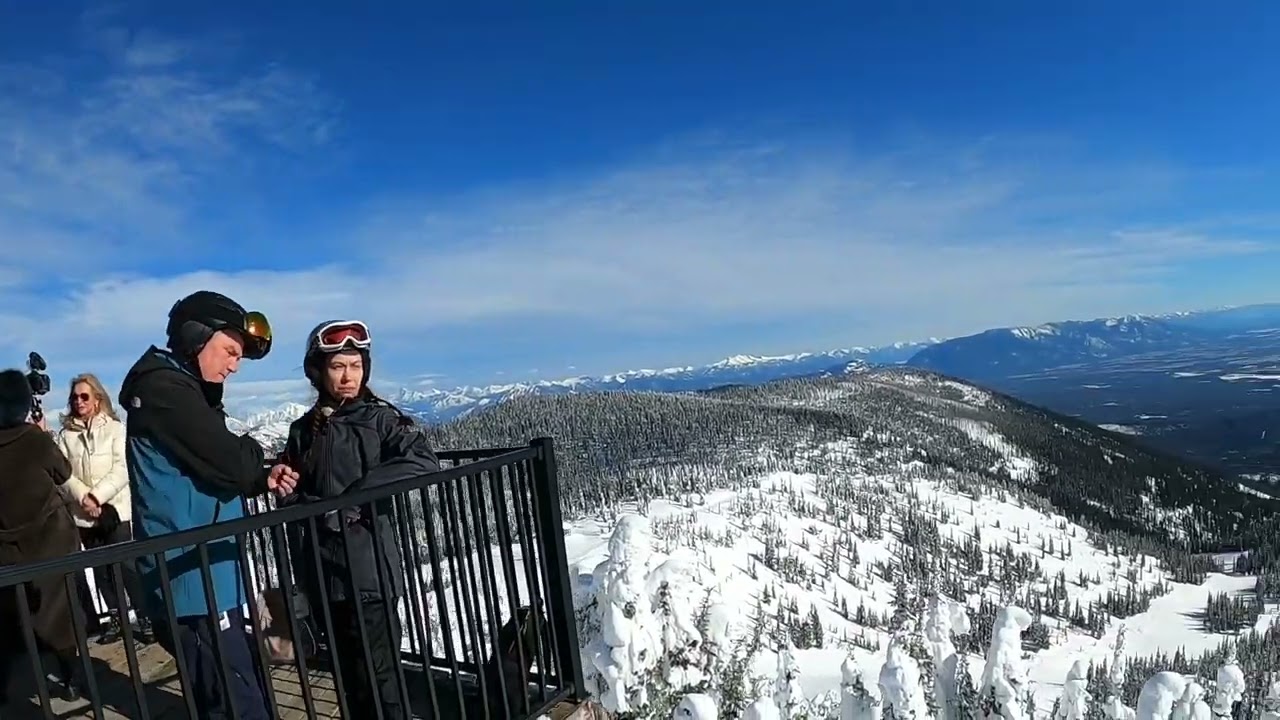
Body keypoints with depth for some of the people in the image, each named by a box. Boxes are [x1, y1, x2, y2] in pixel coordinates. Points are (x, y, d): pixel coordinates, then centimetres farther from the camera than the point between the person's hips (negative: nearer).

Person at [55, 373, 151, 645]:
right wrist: (83, 497, -15)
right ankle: (117, 618, 21)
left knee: (126, 565, -6)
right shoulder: (66, 434, 8)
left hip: (114, 508, -3)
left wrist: (97, 496, -17)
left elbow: (122, 468, -8)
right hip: (82, 514, 4)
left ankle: (145, 616, 2)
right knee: (100, 568, 10)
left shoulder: (115, 428, -1)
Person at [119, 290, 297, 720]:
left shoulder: (180, 389, 17)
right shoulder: (164, 387, -14)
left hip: (203, 578, 10)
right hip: (191, 582, -10)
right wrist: (256, 455, 0)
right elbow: (230, 463, -22)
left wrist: (263, 481, 1)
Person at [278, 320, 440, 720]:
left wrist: (358, 491, -22)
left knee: (378, 670, -1)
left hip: (370, 567, -4)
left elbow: (424, 462, -19)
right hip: (324, 567, 4)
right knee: (349, 668, 15)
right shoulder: (304, 430, 9)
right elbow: (291, 495, 8)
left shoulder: (379, 418, -4)